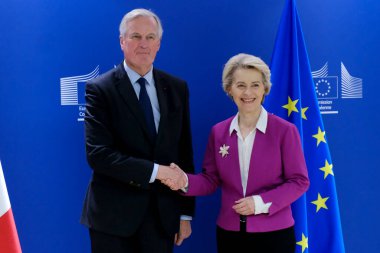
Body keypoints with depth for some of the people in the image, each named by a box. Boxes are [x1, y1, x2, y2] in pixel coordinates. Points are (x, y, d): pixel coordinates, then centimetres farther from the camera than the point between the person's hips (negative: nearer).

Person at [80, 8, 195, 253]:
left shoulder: (177, 88, 5)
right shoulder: (100, 89, -7)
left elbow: (185, 152, 6)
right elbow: (98, 153, -15)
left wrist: (186, 213, 6)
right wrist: (155, 171, -19)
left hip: (164, 214, 3)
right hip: (114, 215, -3)